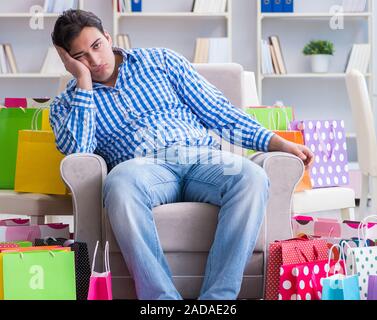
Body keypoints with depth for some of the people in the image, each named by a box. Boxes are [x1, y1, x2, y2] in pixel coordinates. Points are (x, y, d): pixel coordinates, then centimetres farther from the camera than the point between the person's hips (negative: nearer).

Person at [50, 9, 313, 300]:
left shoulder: (160, 61, 20)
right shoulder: (66, 104, 17)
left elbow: (216, 110, 16)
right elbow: (76, 150, -5)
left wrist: (277, 142, 5)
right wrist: (83, 80, -1)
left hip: (202, 157, 2)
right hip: (144, 168, -2)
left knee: (252, 178, -32)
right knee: (120, 182, -39)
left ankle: (216, 298, -34)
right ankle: (162, 298, -38)